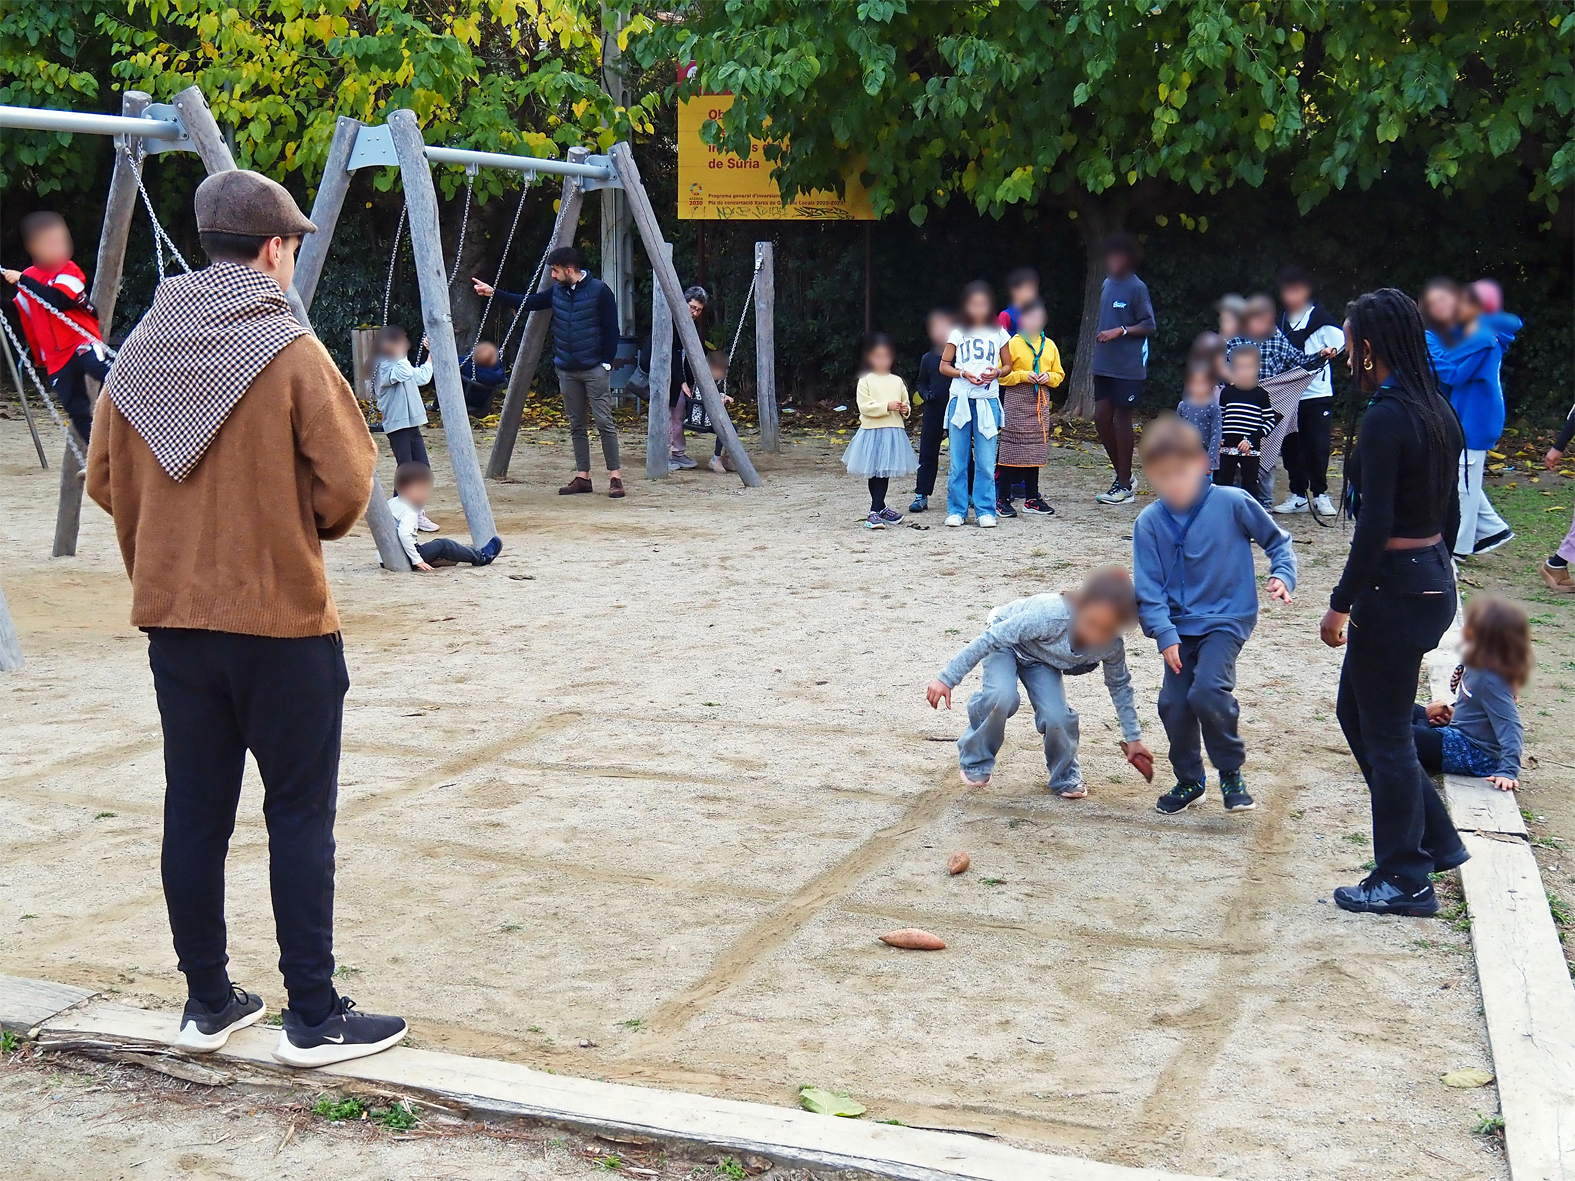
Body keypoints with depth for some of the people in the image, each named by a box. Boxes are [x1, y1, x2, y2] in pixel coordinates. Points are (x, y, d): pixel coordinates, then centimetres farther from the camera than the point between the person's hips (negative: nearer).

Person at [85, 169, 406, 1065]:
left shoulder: (143, 350, 4)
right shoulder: (290, 351, -12)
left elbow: (105, 477, 8)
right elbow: (347, 486, -13)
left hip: (172, 617, 5)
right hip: (282, 620, -5)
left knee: (195, 812, 12)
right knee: (300, 816, 3)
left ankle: (208, 1003, 22)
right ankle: (315, 1018, 8)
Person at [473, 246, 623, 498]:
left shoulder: (599, 291, -10)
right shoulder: (557, 291, 7)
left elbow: (611, 330, -8)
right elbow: (529, 303, 16)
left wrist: (606, 363, -12)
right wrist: (494, 293, 11)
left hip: (595, 369, -6)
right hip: (567, 371, 6)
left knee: (604, 422, -7)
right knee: (576, 425, 8)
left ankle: (615, 477, -4)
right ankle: (582, 476, 12)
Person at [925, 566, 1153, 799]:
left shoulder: (1112, 646, -26)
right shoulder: (1049, 615, -43)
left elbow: (1120, 685, -4)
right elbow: (989, 639, -35)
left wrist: (1133, 737, 4)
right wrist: (947, 679, -31)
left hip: (1041, 658, 3)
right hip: (1006, 642, -3)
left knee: (1057, 716, -20)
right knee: (1002, 697, -32)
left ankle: (1066, 776, 12)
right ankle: (975, 761, -4)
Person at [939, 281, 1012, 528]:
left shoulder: (998, 334, 9)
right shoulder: (957, 333, 8)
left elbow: (1008, 365, 14)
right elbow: (944, 365, 9)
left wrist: (996, 373, -8)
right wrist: (963, 373, -10)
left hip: (987, 400, 0)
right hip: (960, 400, 0)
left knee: (986, 461, -3)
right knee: (958, 459, 2)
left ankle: (985, 511, 4)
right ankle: (956, 510, 9)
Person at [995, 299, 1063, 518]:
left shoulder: (1049, 345, 12)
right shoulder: (1013, 344, -2)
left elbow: (1059, 374, 17)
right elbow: (1001, 374, -5)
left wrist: (1048, 377, -3)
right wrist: (1023, 376, -16)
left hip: (1040, 402, 5)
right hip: (1016, 401, -5)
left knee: (1035, 450, 8)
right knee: (1011, 449, -7)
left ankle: (1032, 499, 15)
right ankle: (1002, 499, -4)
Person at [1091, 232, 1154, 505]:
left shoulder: (1136, 288, -9)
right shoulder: (1107, 284, 13)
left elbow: (1149, 326, -9)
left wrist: (1120, 331, -19)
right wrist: (1102, 337, 12)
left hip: (1128, 366, -7)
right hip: (1104, 364, 7)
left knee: (1122, 419, -2)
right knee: (1101, 416, 6)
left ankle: (1124, 485, 7)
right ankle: (1122, 474, 21)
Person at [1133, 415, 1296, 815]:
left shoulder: (1232, 502, -12)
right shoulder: (1149, 523, -7)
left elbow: (1277, 539, 4)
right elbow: (1148, 587, -4)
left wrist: (1283, 575, -12)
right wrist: (1164, 633, -14)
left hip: (1227, 618, -3)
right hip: (1180, 625, 4)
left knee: (1207, 691, -23)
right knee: (1173, 704, 0)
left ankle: (1231, 773, 2)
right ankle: (1188, 781, 26)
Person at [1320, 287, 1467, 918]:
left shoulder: (1386, 417, -20)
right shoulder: (1437, 410, 8)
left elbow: (1374, 526, -22)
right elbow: (1449, 512, 15)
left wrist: (1341, 604, -15)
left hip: (1394, 589, -9)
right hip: (1434, 579, 9)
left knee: (1385, 730, 4)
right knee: (1357, 710, 21)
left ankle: (1405, 880, 15)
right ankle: (1435, 840, 29)